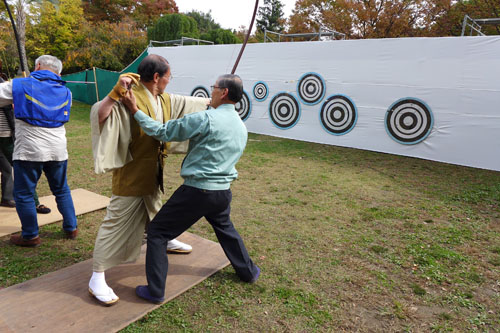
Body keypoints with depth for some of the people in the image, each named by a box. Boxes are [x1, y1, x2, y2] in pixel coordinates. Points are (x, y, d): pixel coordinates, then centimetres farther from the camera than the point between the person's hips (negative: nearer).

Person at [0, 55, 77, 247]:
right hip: (58, 151, 5)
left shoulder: (19, 86, -4)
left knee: (23, 194, 9)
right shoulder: (65, 92, 9)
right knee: (61, 190, 18)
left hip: (29, 151, -4)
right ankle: (71, 228, 25)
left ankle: (30, 236, 18)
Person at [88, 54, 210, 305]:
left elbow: (188, 103, 19)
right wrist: (115, 92, -43)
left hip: (153, 173, 9)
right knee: (117, 224, -3)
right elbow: (99, 115, -32)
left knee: (156, 209, 30)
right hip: (131, 174, -8)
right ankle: (97, 278, 8)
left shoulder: (165, 100, 4)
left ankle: (165, 241, 56)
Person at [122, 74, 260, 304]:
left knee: (157, 232, 8)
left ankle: (155, 291, 14)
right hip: (223, 191, 8)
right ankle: (247, 271, 46)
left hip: (197, 191, -7)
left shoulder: (206, 119, -16)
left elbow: (163, 132, -13)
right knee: (225, 229, 33)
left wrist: (135, 110, -3)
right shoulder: (241, 127, 9)